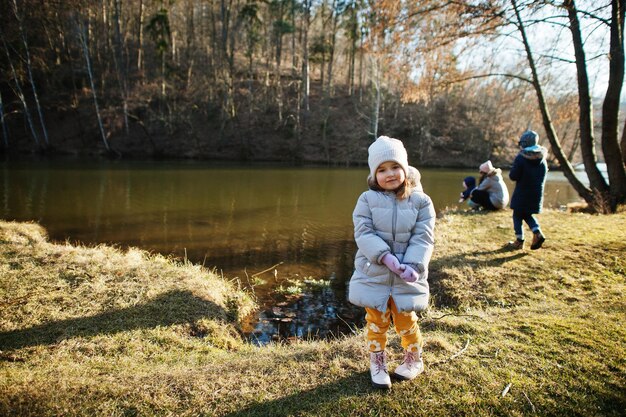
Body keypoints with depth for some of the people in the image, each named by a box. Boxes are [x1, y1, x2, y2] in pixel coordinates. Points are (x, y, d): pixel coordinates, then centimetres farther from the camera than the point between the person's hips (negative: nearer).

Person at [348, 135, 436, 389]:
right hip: (373, 275, 0)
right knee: (376, 321, 13)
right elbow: (363, 234, -13)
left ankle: (414, 360, 42)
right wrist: (388, 258, -25)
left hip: (407, 277, 0)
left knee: (406, 321, 15)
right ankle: (377, 362, 36)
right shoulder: (367, 200, -7)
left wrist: (412, 267, -22)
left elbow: (424, 237, -8)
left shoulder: (421, 201, -5)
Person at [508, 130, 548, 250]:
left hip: (522, 195, -6)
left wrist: (513, 168, 2)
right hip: (537, 194, 6)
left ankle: (519, 241, 8)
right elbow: (543, 175, 13)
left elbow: (513, 176, -14)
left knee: (517, 216, 8)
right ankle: (537, 233, 2)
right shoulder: (542, 159, 5)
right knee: (527, 215, 22)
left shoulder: (521, 158, -15)